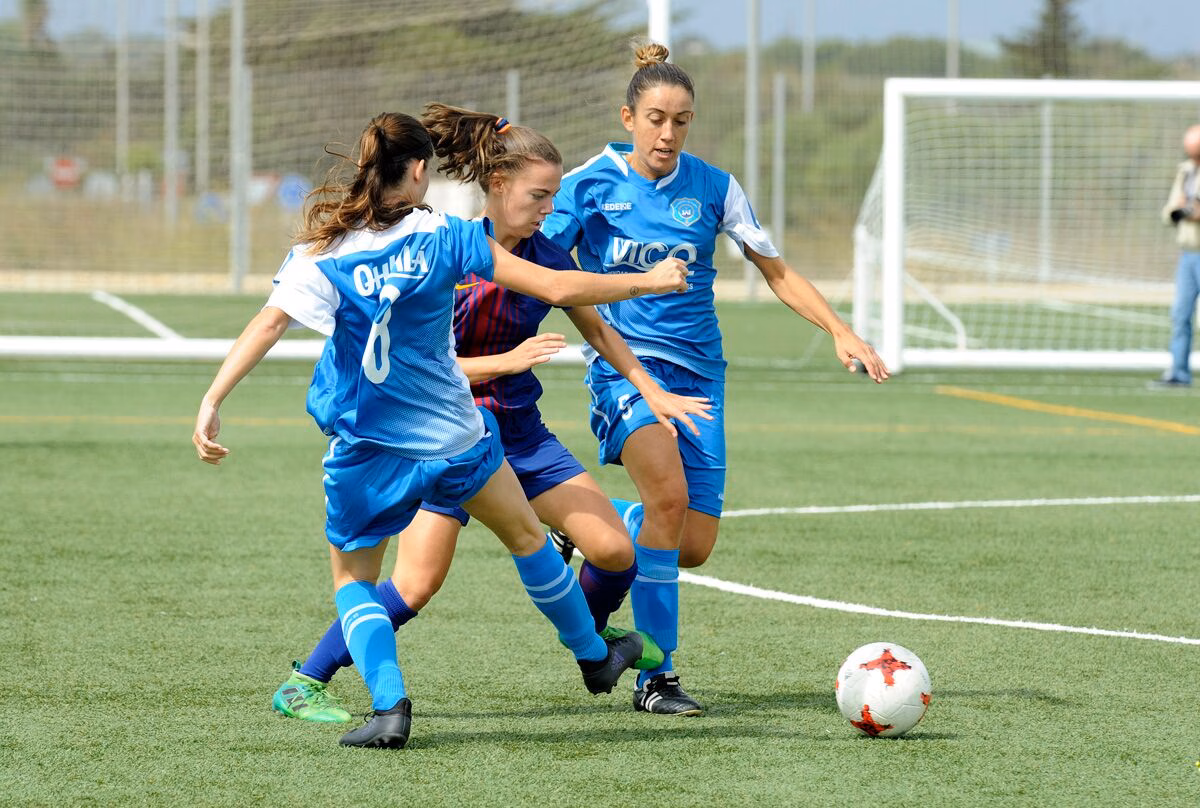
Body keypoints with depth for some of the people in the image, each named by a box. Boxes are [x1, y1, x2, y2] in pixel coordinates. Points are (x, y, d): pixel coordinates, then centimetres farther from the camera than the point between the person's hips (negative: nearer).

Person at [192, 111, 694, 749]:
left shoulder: (322, 251, -6)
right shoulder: (445, 237, -7)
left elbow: (270, 323, -20)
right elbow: (557, 288, -7)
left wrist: (212, 402, -23)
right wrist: (648, 282, 5)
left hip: (366, 450, -1)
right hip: (455, 437, 1)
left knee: (352, 580, 15)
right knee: (526, 536, 25)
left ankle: (388, 703, -9)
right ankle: (595, 658, 43)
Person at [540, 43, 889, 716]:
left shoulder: (712, 187, 2)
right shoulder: (591, 185, -4)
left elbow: (776, 270, 7)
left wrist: (839, 330, -4)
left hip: (697, 370, 4)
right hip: (623, 361, -4)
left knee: (695, 547, -3)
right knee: (669, 494, -28)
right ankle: (656, 678, -18)